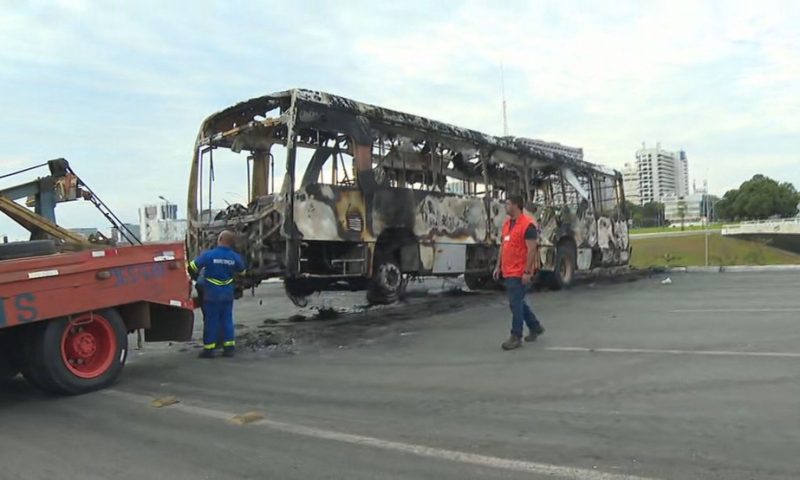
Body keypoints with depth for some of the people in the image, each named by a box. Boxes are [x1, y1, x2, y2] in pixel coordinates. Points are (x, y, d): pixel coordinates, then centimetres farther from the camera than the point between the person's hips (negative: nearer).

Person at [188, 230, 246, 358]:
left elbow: (192, 267, -10)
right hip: (228, 294, 3)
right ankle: (229, 347, 13)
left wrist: (195, 276, 11)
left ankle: (209, 349, 10)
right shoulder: (235, 257, -4)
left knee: (211, 321, 5)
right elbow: (241, 270, 13)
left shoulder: (208, 254, -15)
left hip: (212, 294, -3)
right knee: (227, 320, 11)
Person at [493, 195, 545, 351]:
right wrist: (498, 266, 16)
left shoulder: (528, 224, -14)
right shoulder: (507, 223, 13)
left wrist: (528, 272, -21)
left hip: (519, 273, -9)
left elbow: (532, 249, -18)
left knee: (515, 303, -5)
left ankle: (516, 337, 4)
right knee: (518, 302, 18)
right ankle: (536, 327, 34)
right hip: (508, 272, 9)